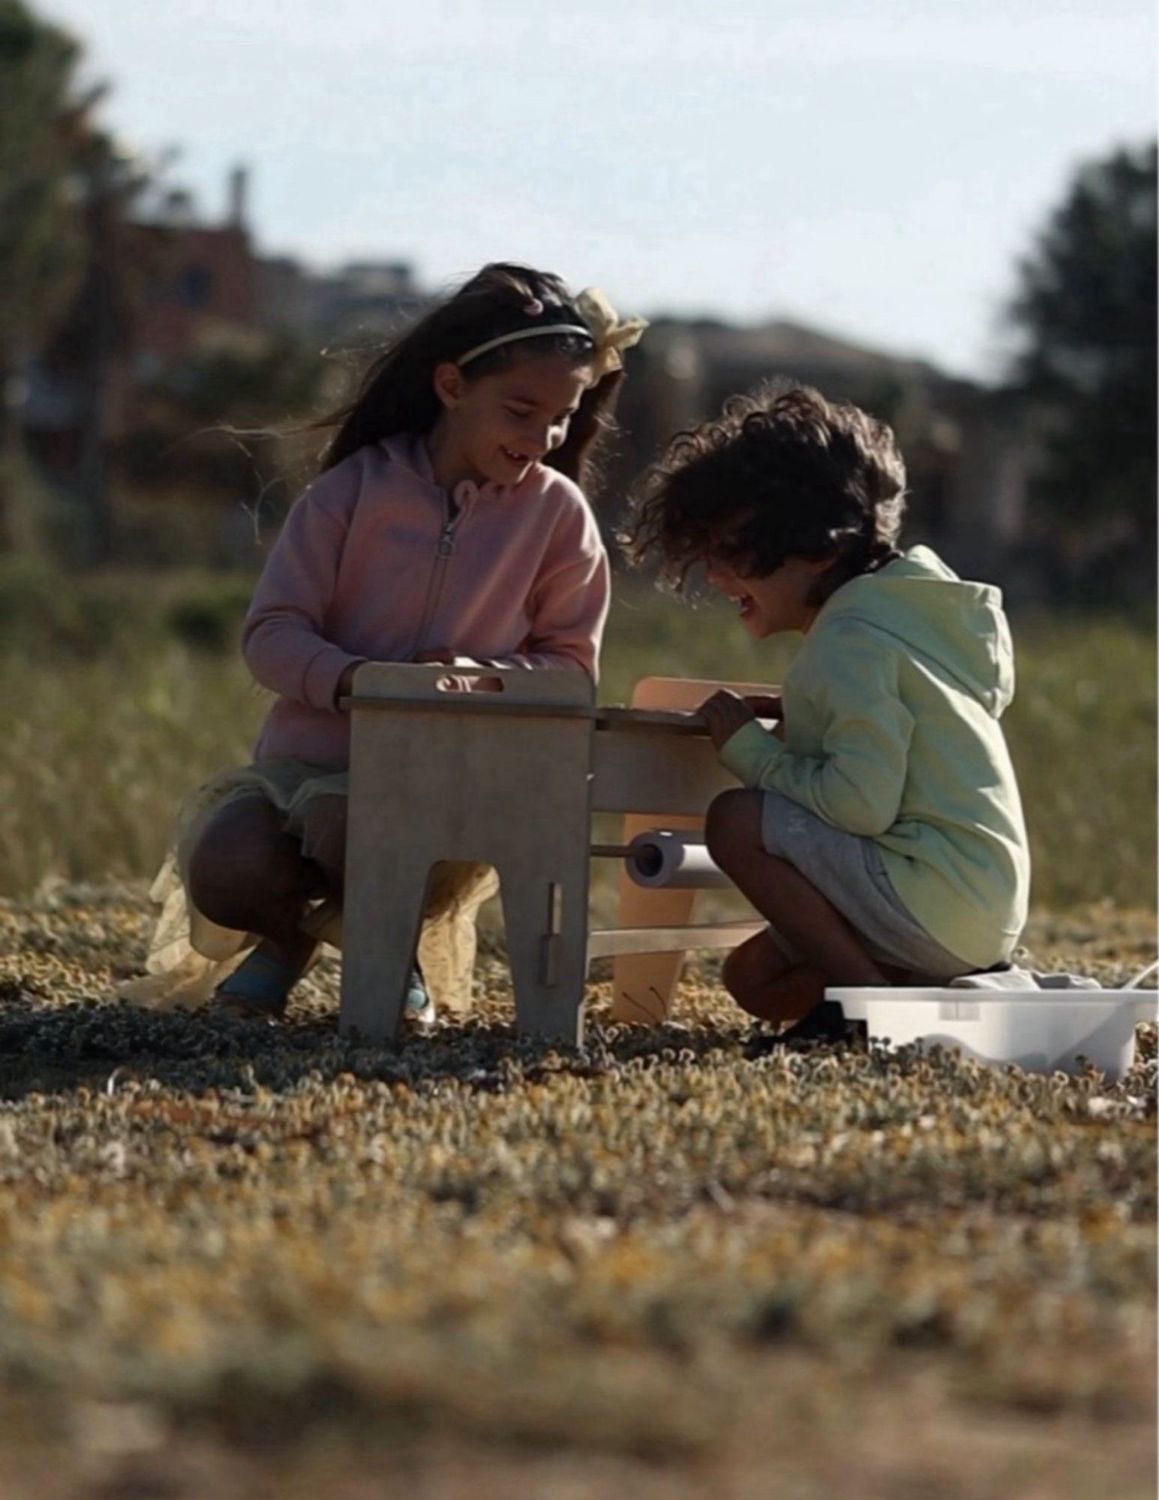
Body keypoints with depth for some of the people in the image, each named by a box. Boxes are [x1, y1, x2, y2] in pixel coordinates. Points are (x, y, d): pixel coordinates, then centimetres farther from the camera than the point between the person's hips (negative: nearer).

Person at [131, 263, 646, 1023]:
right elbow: (272, 632, -4)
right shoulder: (357, 488, -1)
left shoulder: (558, 513, 1)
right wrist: (352, 680, -25)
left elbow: (570, 666, 6)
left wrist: (484, 676, -16)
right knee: (223, 867, -31)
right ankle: (293, 929, 10)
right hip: (307, 757, 1)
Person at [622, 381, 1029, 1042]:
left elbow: (863, 801, -24)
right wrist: (795, 729, 7)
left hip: (941, 900, -11)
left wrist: (752, 748, -12)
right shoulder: (900, 614, 16)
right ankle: (951, 987, 8)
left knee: (738, 822, -18)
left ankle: (871, 996, -14)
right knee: (754, 977, 19)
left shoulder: (853, 639, -15)